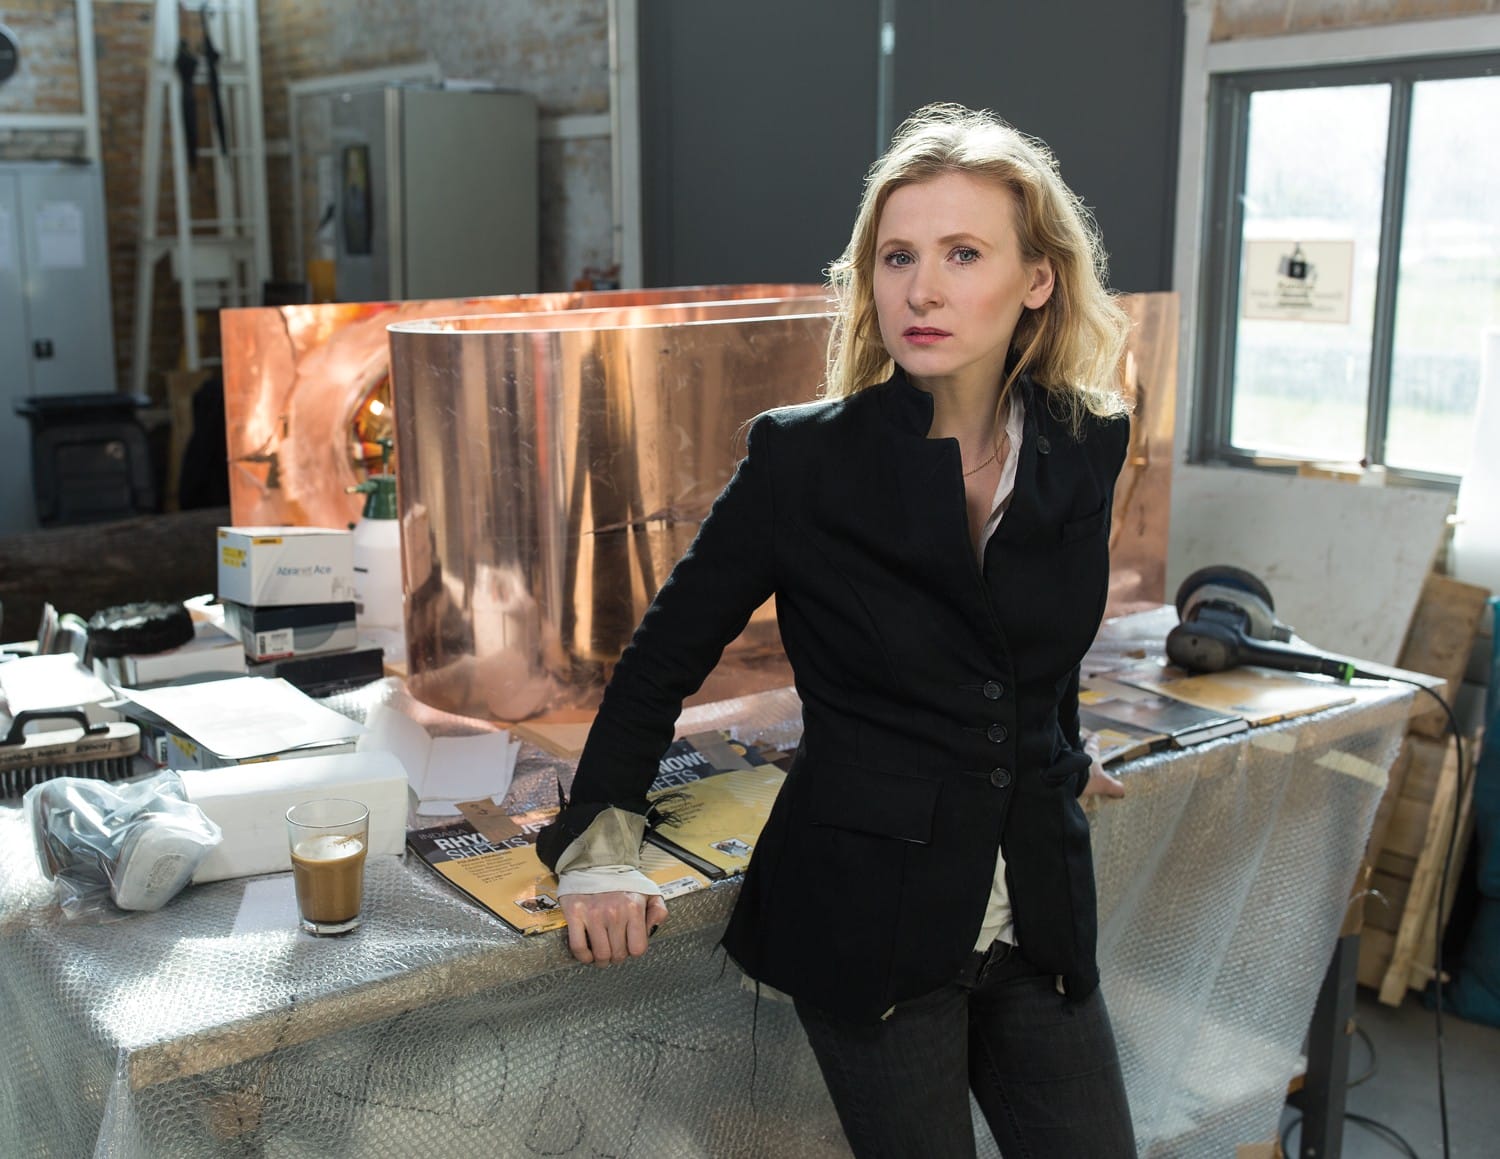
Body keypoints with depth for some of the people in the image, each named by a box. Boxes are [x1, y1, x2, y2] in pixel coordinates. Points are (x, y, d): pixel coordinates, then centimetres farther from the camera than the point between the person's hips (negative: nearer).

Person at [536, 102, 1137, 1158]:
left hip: (1039, 920, 4)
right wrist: (602, 851, -10)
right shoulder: (804, 459, -13)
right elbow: (665, 656, -4)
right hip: (868, 925, -4)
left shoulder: (1086, 450, -2)